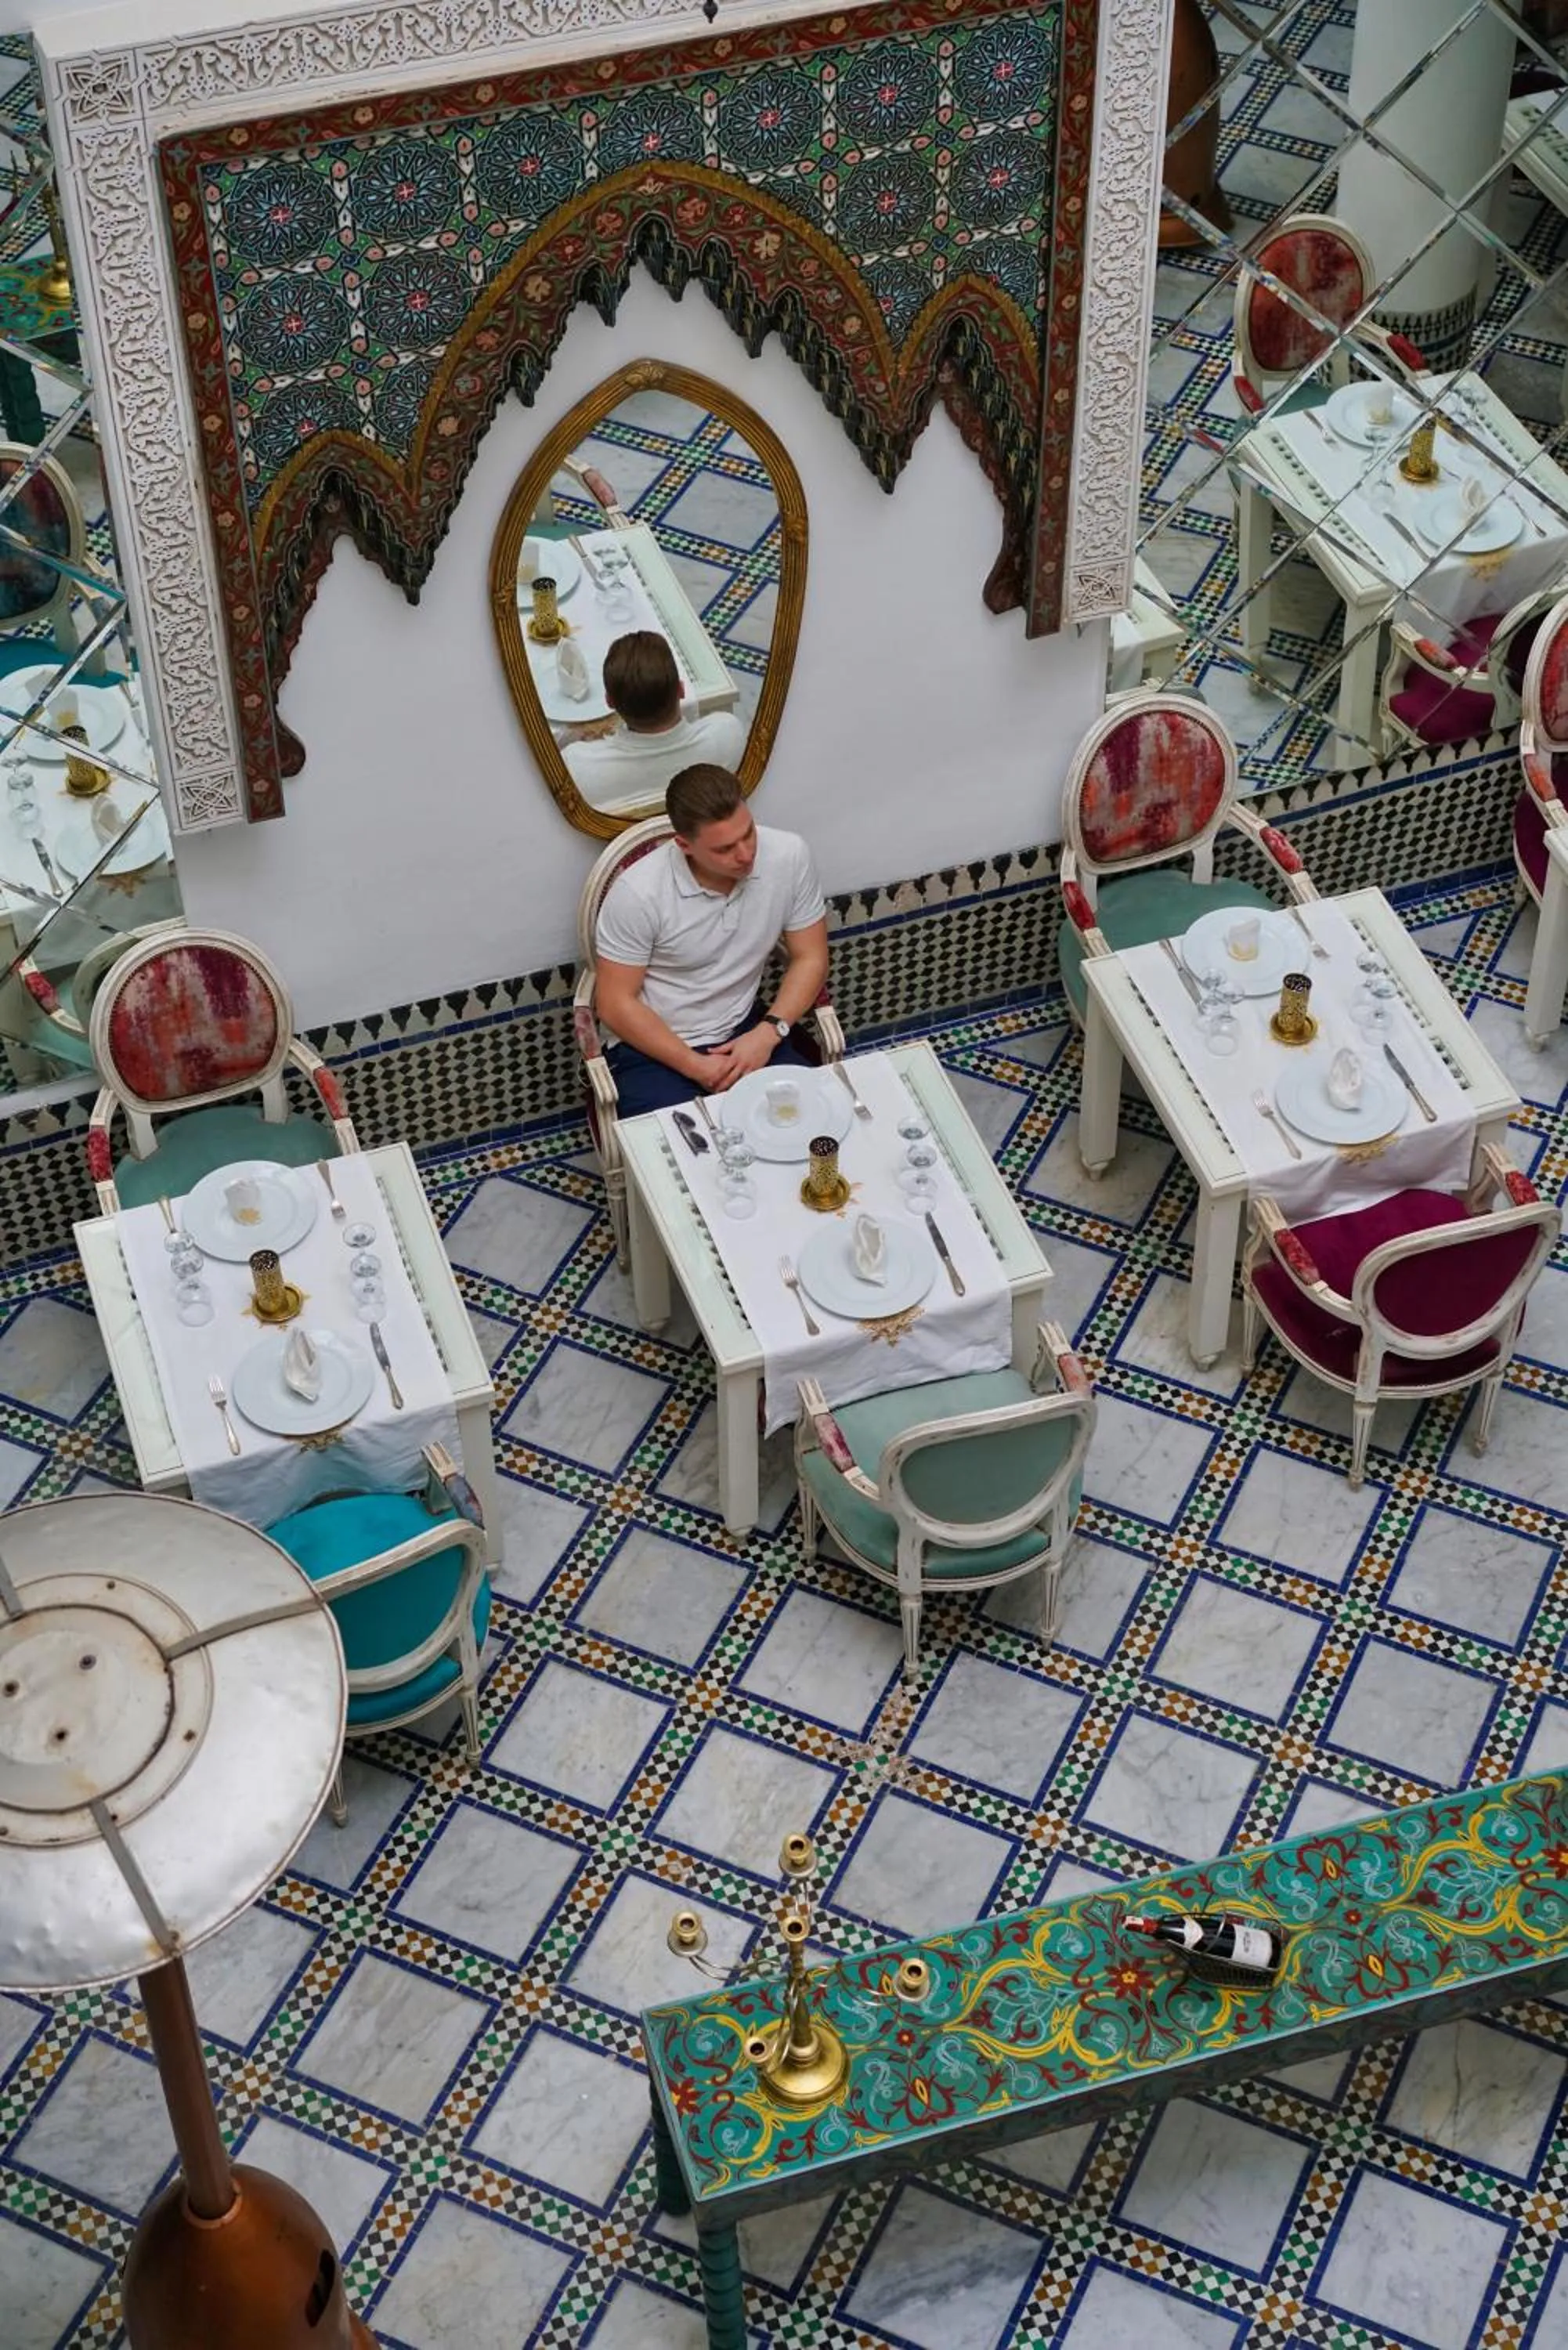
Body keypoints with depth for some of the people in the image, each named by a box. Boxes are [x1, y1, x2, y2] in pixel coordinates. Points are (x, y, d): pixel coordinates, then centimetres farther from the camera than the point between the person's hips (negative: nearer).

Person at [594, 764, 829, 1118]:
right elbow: (616, 1004, -14)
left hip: (743, 1031, 4)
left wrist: (768, 1033, -16)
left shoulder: (789, 856, -14)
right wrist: (695, 1066, -19)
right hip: (655, 1047, -3)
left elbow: (810, 959, -2)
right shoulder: (639, 893, -23)